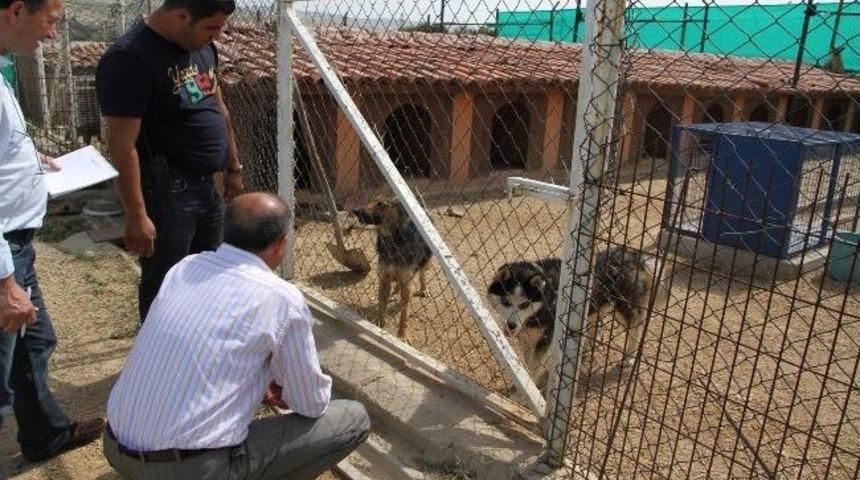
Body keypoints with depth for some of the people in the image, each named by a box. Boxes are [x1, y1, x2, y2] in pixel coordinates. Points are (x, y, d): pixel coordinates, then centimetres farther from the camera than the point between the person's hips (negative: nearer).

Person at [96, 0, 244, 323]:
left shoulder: (202, 46, 8)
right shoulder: (131, 59, -19)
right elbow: (122, 146, -21)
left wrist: (233, 167, 19)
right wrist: (136, 215, -21)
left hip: (205, 185, 9)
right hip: (166, 193, -9)